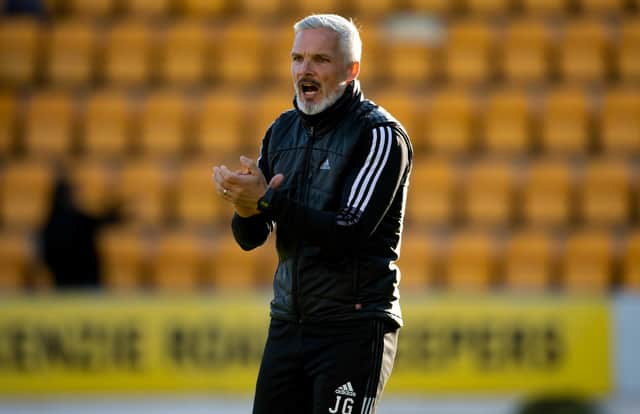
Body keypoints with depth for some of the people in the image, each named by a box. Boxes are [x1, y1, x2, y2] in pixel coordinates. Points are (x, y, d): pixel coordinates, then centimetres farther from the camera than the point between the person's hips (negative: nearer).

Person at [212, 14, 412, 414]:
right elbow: (249, 239, 10)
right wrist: (247, 211, -13)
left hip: (355, 325, -7)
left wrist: (267, 200, -26)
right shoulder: (282, 130, 11)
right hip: (288, 321, 7)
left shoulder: (381, 135, -10)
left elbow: (349, 232, -21)